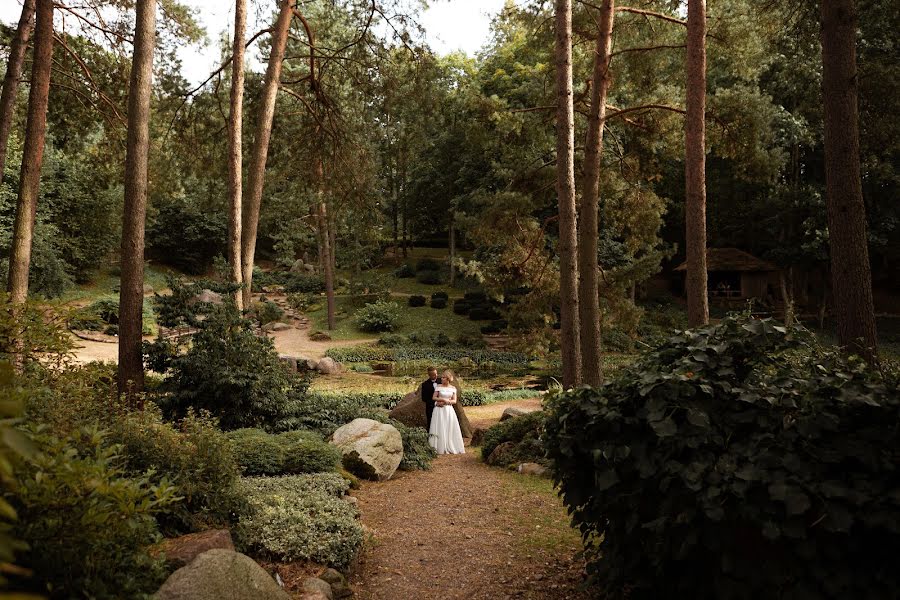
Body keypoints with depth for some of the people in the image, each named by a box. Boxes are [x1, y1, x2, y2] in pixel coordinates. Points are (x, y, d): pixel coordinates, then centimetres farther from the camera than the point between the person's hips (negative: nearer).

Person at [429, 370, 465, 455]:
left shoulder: (453, 388, 5)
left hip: (449, 410, 2)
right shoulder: (438, 387, 0)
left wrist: (445, 402, -11)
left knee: (450, 428, 2)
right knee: (440, 428, -3)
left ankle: (451, 447, 12)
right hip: (440, 410, -2)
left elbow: (454, 401, 3)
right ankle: (441, 448, 2)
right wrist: (443, 399, -13)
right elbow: (434, 397, -2)